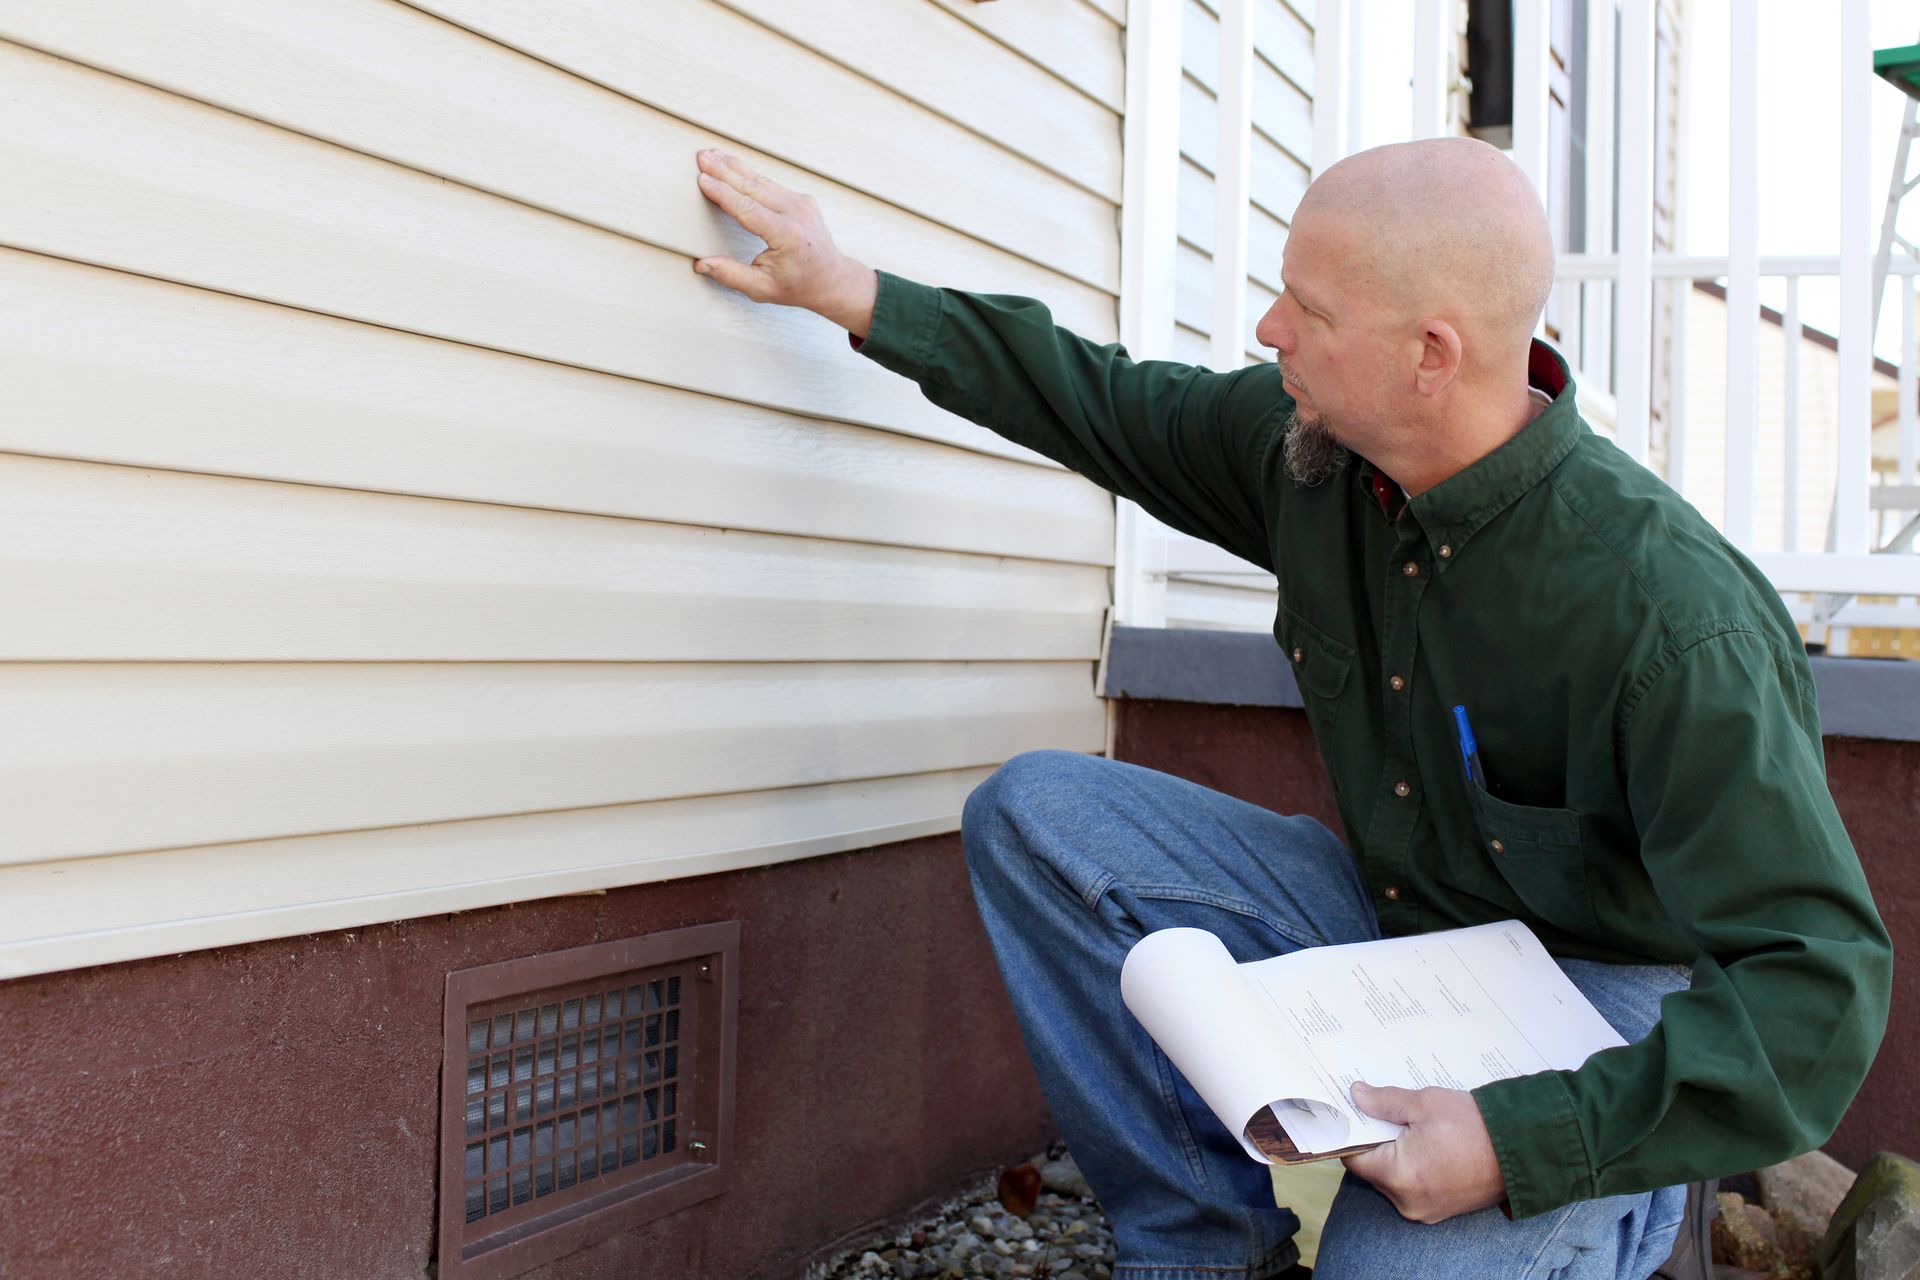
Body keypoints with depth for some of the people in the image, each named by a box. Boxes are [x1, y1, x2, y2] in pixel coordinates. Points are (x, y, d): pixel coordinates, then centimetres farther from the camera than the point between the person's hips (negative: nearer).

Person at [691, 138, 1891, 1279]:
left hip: (1608, 995, -6)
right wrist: (854, 291, 7)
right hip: (1386, 922, 6)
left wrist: (1526, 1144, -35)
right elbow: (1105, 403, 7)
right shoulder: (1308, 445, -10)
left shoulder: (1671, 615, -30)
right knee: (1034, 809, -8)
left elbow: (1818, 982, -28)